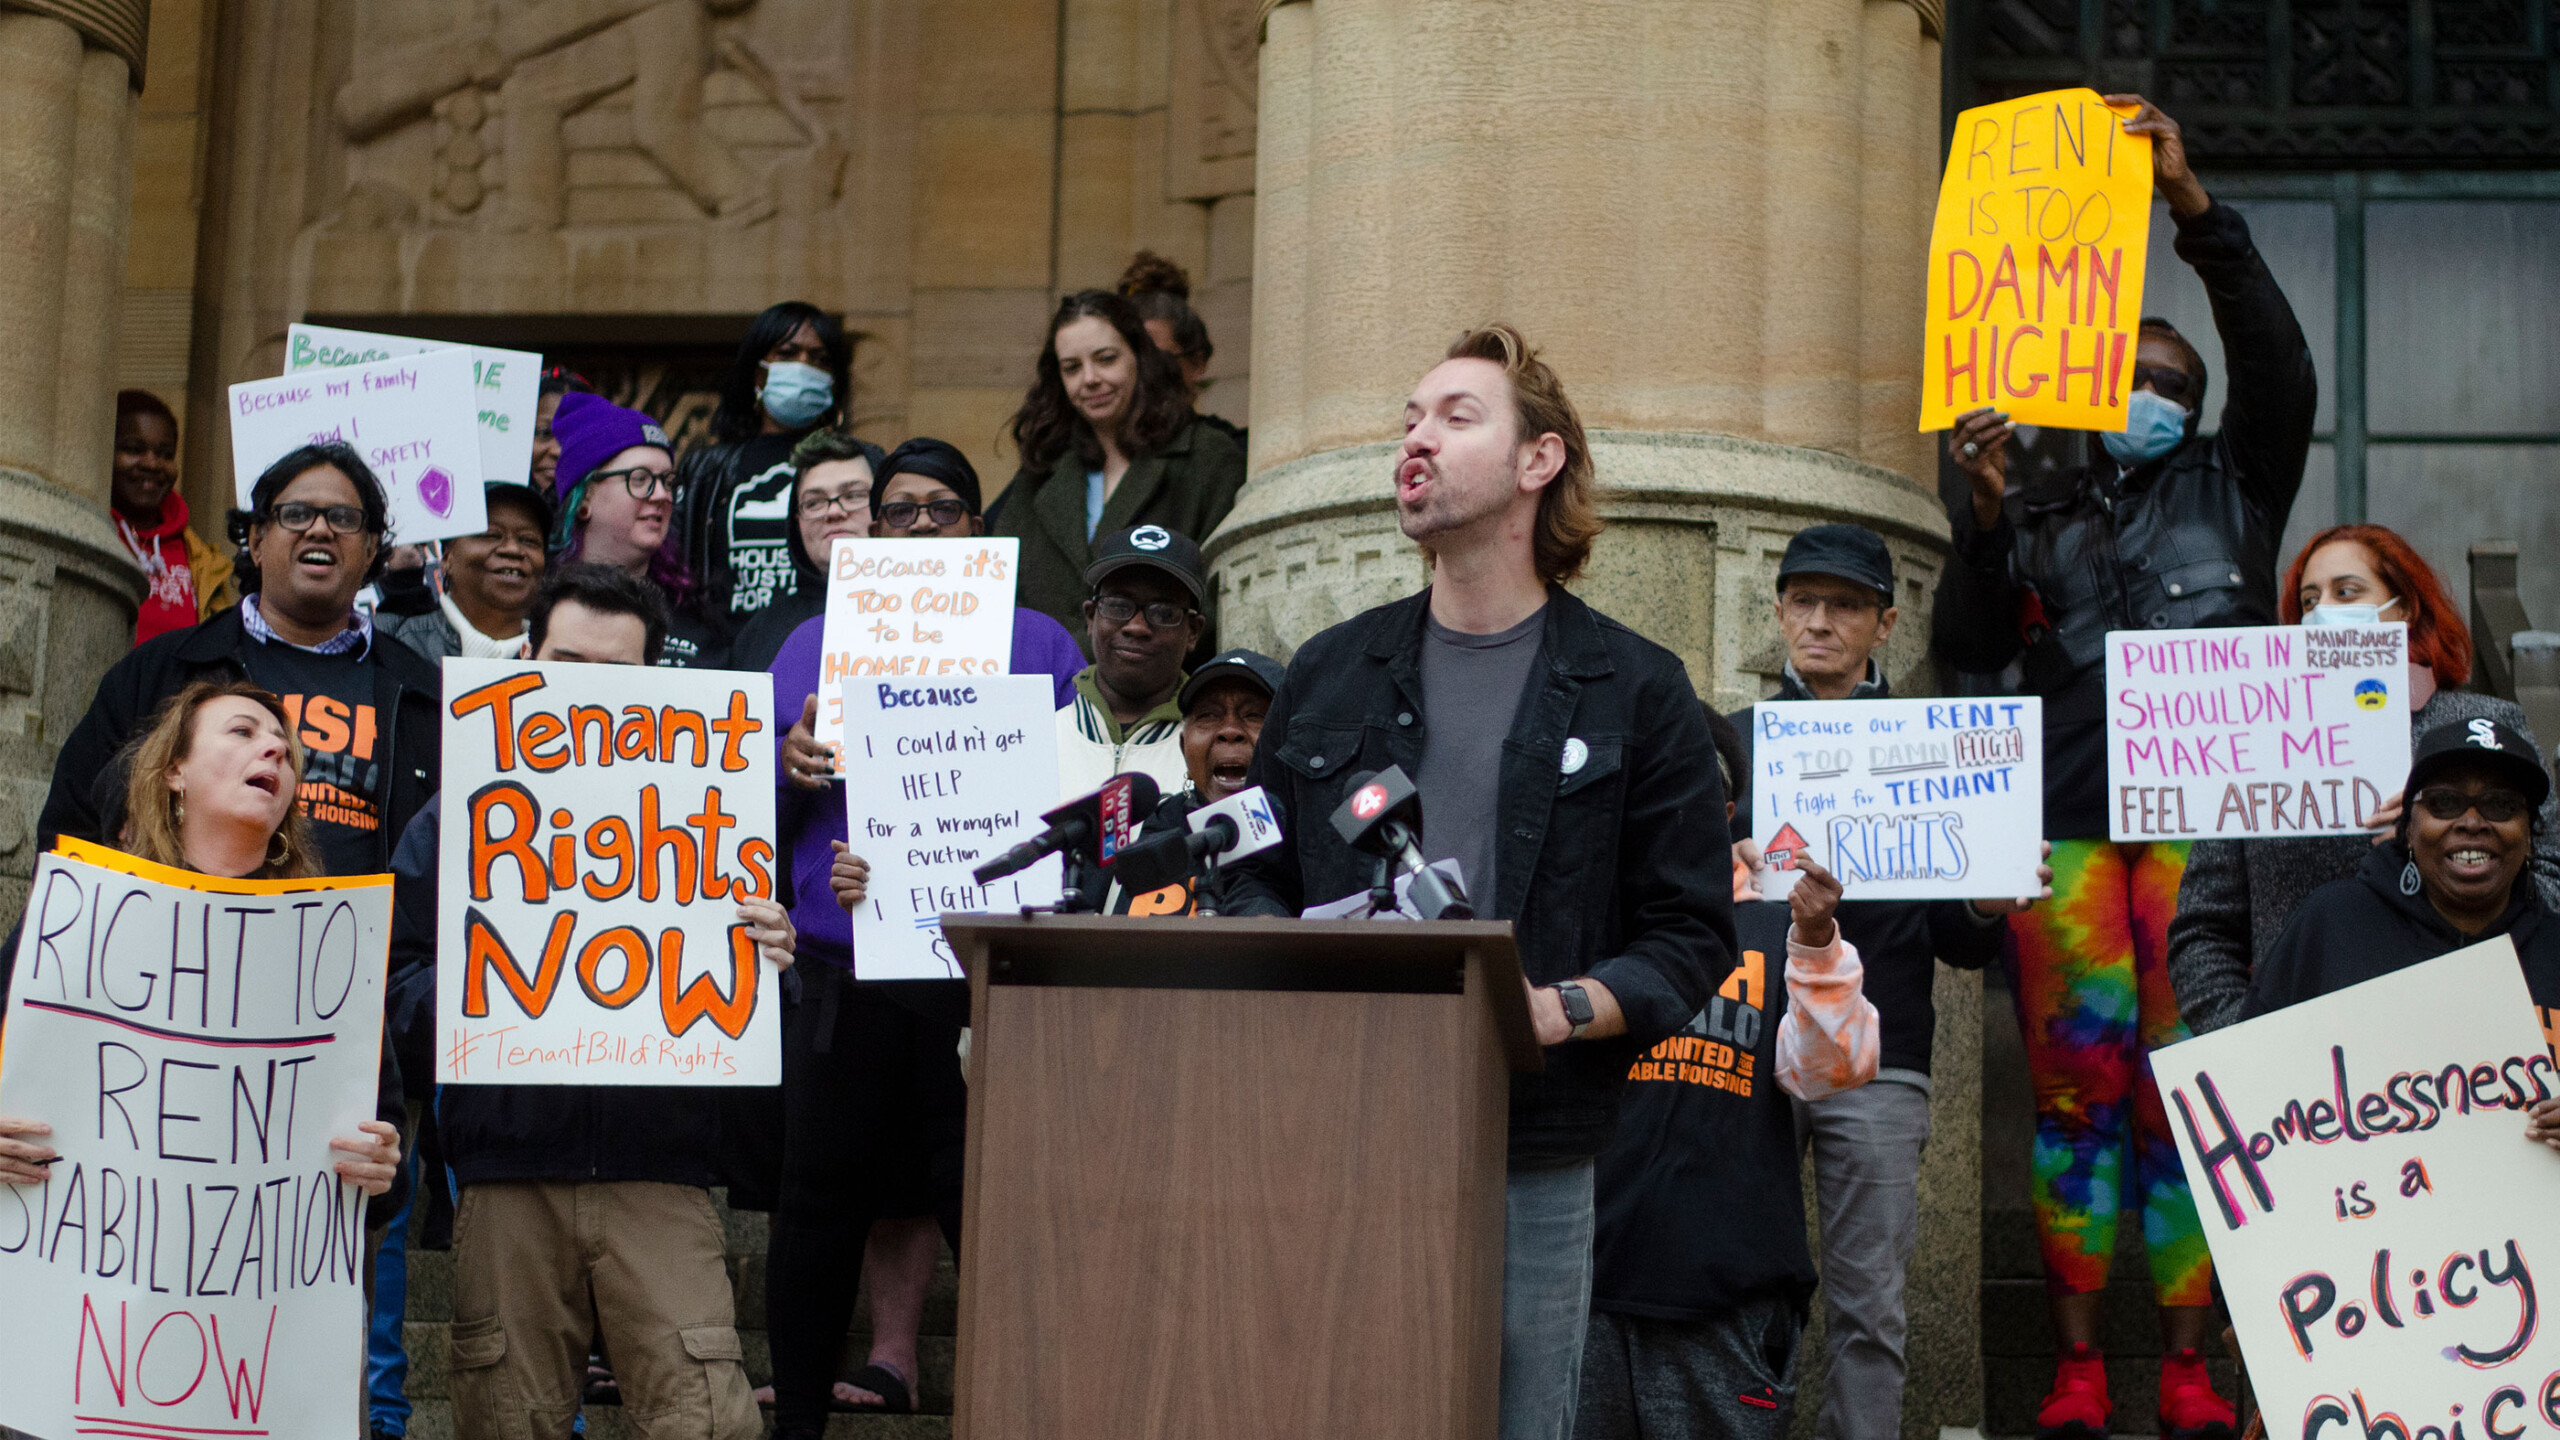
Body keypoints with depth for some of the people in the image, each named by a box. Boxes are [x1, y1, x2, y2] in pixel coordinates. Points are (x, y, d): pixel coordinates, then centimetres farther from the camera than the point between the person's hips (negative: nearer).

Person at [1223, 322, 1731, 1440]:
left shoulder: (1632, 689, 6)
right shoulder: (1329, 674, 16)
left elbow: (1692, 937, 2)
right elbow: (1253, 876, 19)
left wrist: (1560, 1011, -15)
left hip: (1533, 1164, -2)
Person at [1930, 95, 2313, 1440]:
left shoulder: (2233, 483, 16)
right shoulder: (2040, 522, 20)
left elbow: (2279, 370, -1)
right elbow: (1965, 650, 10)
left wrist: (2195, 207, -11)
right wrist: (1983, 513, -5)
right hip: (2066, 824, 1)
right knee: (2075, 1084, -3)